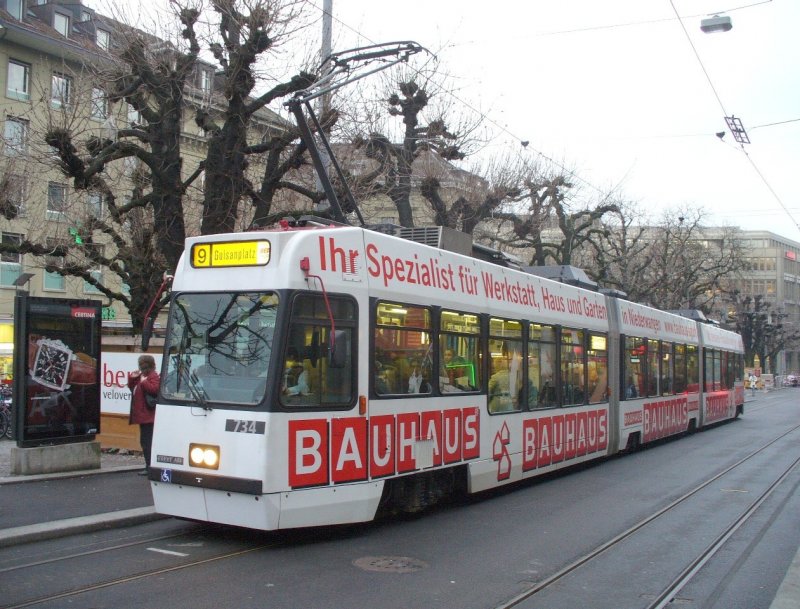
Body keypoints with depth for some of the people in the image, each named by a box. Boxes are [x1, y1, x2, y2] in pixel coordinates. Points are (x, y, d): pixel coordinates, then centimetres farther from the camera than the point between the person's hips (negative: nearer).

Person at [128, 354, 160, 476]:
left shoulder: (153, 376, -12)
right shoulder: (141, 376, 18)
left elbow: (154, 389, -27)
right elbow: (131, 387, 24)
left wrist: (144, 382, -21)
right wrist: (132, 378, 7)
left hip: (148, 415, -11)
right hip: (142, 415, 11)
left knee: (147, 441, -11)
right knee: (144, 441, 14)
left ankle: (149, 467, -11)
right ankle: (149, 465, 21)